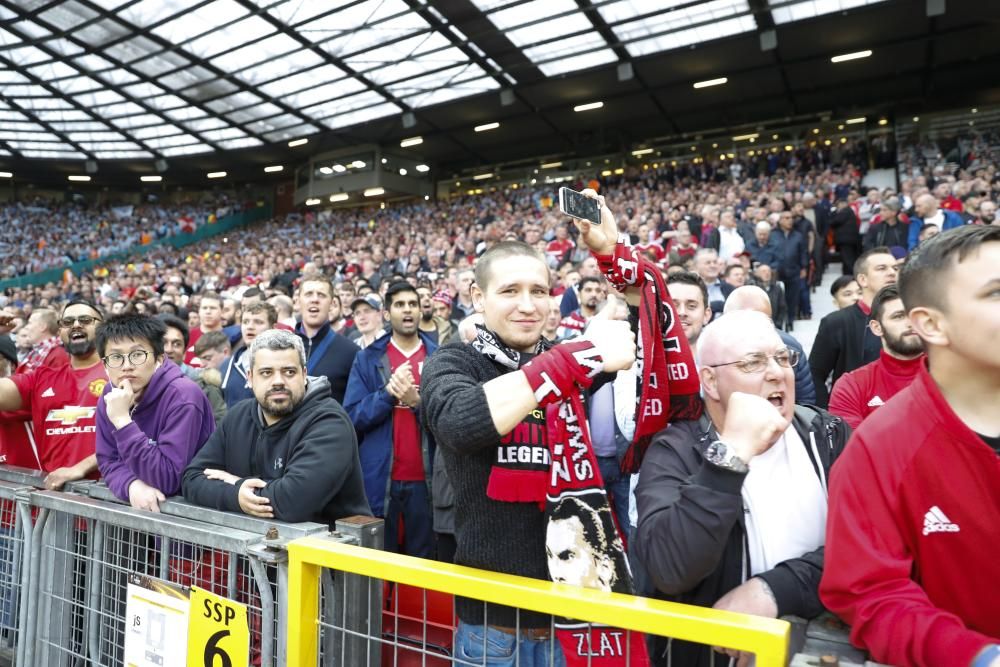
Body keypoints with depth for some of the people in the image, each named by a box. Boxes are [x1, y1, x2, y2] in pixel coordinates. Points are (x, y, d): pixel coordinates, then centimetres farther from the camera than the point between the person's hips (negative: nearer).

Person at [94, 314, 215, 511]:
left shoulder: (183, 397, -19)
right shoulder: (110, 395, 1)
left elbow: (168, 480, -22)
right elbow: (108, 461, 2)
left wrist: (122, 421, -25)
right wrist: (133, 485, -17)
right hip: (138, 504, 4)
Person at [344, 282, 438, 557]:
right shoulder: (367, 358, 4)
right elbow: (352, 416, -3)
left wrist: (417, 402, -19)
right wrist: (388, 392, -16)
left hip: (425, 478, 0)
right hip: (379, 478, 0)